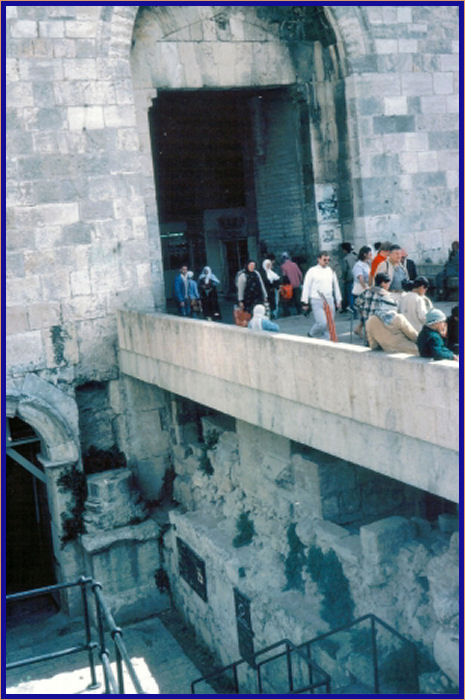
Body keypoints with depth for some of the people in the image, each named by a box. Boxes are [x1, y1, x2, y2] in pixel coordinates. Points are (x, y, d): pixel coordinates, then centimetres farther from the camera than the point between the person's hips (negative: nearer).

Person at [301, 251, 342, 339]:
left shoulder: (331, 271, 13)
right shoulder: (312, 271, -1)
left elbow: (336, 286, 21)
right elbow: (306, 287, -1)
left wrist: (339, 300, 19)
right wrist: (305, 302, -3)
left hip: (329, 301, 5)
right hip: (317, 301, -5)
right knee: (322, 323, -14)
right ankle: (311, 334, 14)